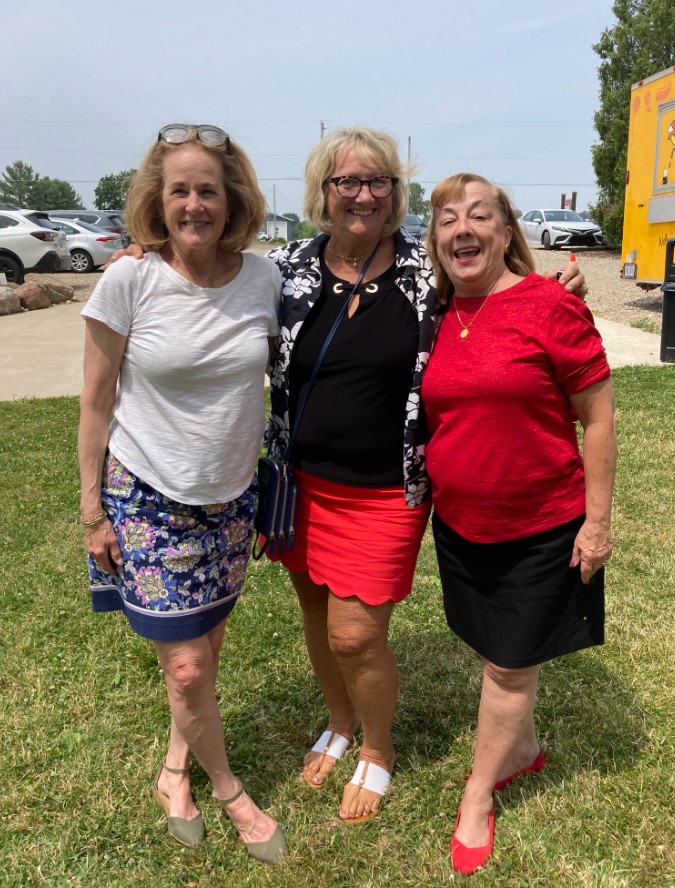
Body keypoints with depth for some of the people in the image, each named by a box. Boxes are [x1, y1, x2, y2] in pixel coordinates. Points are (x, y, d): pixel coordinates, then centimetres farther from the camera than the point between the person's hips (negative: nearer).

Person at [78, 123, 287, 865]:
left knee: (205, 648, 16)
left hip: (231, 498, 3)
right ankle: (228, 791, 30)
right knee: (187, 667, 2)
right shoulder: (129, 281, -15)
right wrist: (93, 511, -5)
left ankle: (176, 767, 43)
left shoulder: (265, 278, -7)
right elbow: (97, 402, -7)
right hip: (147, 498, -3)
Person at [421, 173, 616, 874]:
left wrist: (597, 520, -11)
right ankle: (523, 749, 47)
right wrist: (434, 496, 9)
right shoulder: (437, 320, 0)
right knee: (495, 651, 21)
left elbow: (597, 419, -12)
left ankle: (478, 796, 32)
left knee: (510, 664, 11)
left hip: (542, 528, -5)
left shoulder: (549, 304, -16)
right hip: (460, 524, 5)